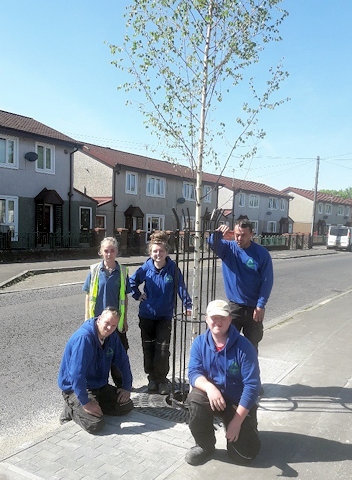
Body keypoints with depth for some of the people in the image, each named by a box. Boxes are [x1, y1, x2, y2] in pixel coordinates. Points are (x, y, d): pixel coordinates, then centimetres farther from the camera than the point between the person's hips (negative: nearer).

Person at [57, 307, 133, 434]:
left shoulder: (112, 337, -4)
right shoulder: (84, 337, -30)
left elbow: (123, 361, 7)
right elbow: (76, 374, -32)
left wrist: (127, 387, 2)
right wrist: (85, 402, -28)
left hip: (100, 385, 8)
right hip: (74, 388, -8)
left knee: (127, 406, 1)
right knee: (95, 424, -25)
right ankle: (72, 409, 2)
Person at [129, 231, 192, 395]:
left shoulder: (173, 268, -13)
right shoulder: (146, 268, -9)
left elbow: (181, 287, -5)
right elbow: (132, 281, 9)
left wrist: (188, 305, -6)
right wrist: (137, 295, 2)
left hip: (165, 315, -2)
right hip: (146, 315, 2)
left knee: (163, 348, -3)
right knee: (148, 347, 10)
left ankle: (161, 379, 15)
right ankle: (152, 378, 26)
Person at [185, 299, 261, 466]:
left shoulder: (244, 346, -20)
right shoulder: (199, 343, -9)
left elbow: (252, 385, -20)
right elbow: (193, 373, -14)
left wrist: (237, 420, -22)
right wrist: (209, 387, -37)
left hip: (239, 403, -2)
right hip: (212, 395, 2)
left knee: (244, 455, -10)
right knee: (195, 398, -31)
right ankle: (205, 446, -4)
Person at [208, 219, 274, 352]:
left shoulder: (262, 253, -7)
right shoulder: (228, 247, -3)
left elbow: (267, 281, -7)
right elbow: (213, 244, -23)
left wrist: (260, 306, -12)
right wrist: (217, 234, -45)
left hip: (254, 308, 0)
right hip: (233, 305, 1)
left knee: (252, 345, 12)